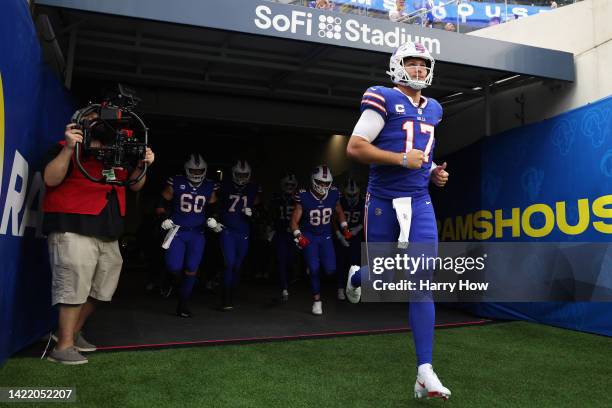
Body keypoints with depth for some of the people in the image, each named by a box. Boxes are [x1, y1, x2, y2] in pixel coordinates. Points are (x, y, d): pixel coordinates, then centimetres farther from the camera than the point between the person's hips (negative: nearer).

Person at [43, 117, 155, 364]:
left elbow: (134, 185, 18)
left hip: (107, 234, 8)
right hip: (73, 230, -7)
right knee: (75, 287, -6)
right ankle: (63, 346, 8)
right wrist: (69, 149, -23)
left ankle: (72, 332, 32)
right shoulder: (66, 149, -1)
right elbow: (51, 180, -15)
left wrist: (143, 165, 0)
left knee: (99, 289, 15)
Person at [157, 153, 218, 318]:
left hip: (197, 233, 2)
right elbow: (162, 202, 0)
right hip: (177, 231, -2)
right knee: (175, 267, -11)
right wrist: (163, 219, -13)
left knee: (191, 269, 0)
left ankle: (183, 304, 15)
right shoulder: (176, 183, -6)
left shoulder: (209, 187, 3)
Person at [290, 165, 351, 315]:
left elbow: (339, 212, 12)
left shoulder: (333, 195, -10)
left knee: (330, 269, -6)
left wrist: (344, 227, 2)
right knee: (314, 268, -11)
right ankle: (317, 300, 6)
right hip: (309, 237, -3)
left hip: (325, 236, 3)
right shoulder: (304, 197, -19)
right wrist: (298, 236, -27)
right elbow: (294, 220, -13)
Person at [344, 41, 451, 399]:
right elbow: (355, 147, -13)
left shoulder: (433, 109, 16)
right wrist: (402, 159, -18)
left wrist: (433, 172, 10)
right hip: (383, 200, -4)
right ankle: (355, 277, 46)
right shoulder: (384, 100, -5)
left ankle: (425, 372, 0)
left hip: (419, 201, 5)